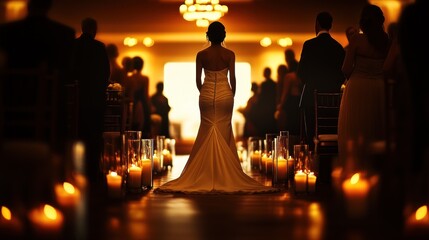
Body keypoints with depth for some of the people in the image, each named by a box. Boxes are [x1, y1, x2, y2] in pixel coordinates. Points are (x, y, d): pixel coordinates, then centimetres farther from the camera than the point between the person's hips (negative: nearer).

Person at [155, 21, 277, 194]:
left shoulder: (201, 55, -2)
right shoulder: (229, 54, -3)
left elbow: (198, 80, 1)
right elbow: (232, 79, -3)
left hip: (207, 96, 1)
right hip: (225, 95, 0)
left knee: (206, 134, 6)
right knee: (224, 134, 4)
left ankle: (206, 176, 3)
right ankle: (225, 175, 2)